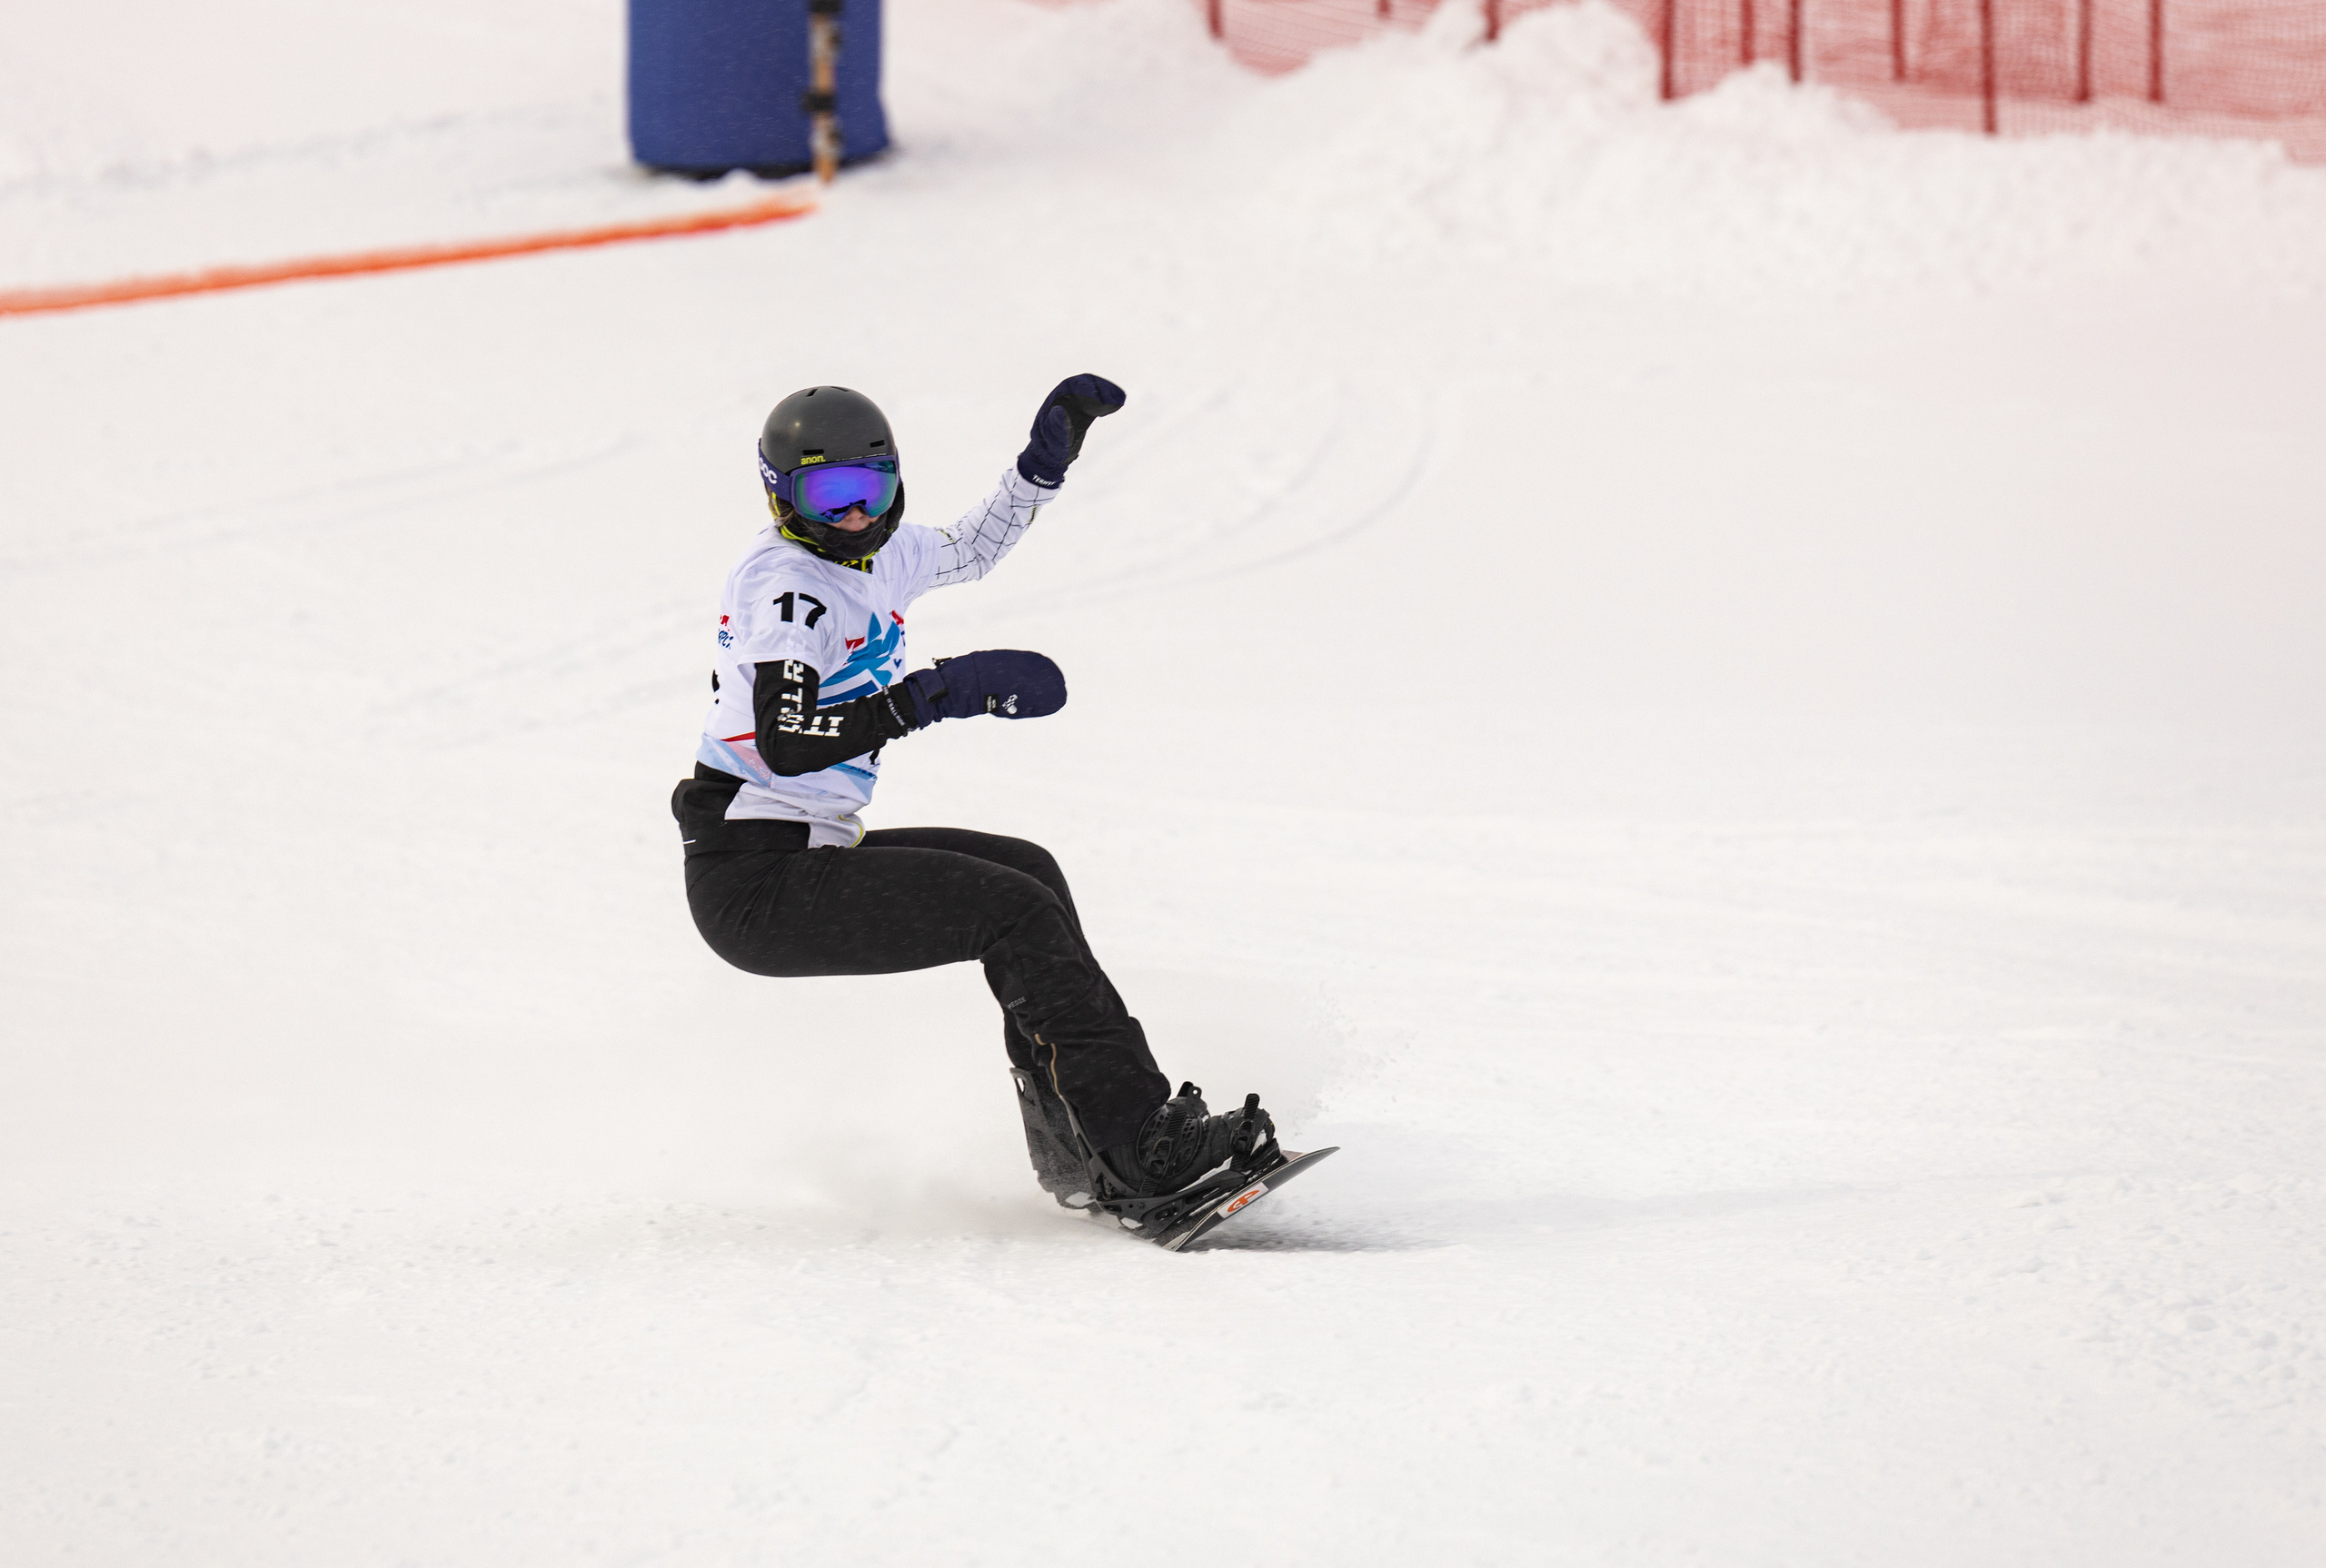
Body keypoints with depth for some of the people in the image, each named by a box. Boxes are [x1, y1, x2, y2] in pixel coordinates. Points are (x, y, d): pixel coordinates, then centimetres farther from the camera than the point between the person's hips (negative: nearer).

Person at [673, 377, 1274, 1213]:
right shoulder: (790, 586, -18)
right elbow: (783, 742, -32)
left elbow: (972, 549, 33)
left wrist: (1048, 459, 21)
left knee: (1030, 874, 13)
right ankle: (1145, 1142, -15)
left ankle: (1078, 1161, 10)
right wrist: (935, 696, -34)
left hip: (808, 854, 10)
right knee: (1018, 914, -14)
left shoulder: (874, 554, 11)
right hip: (757, 884, -10)